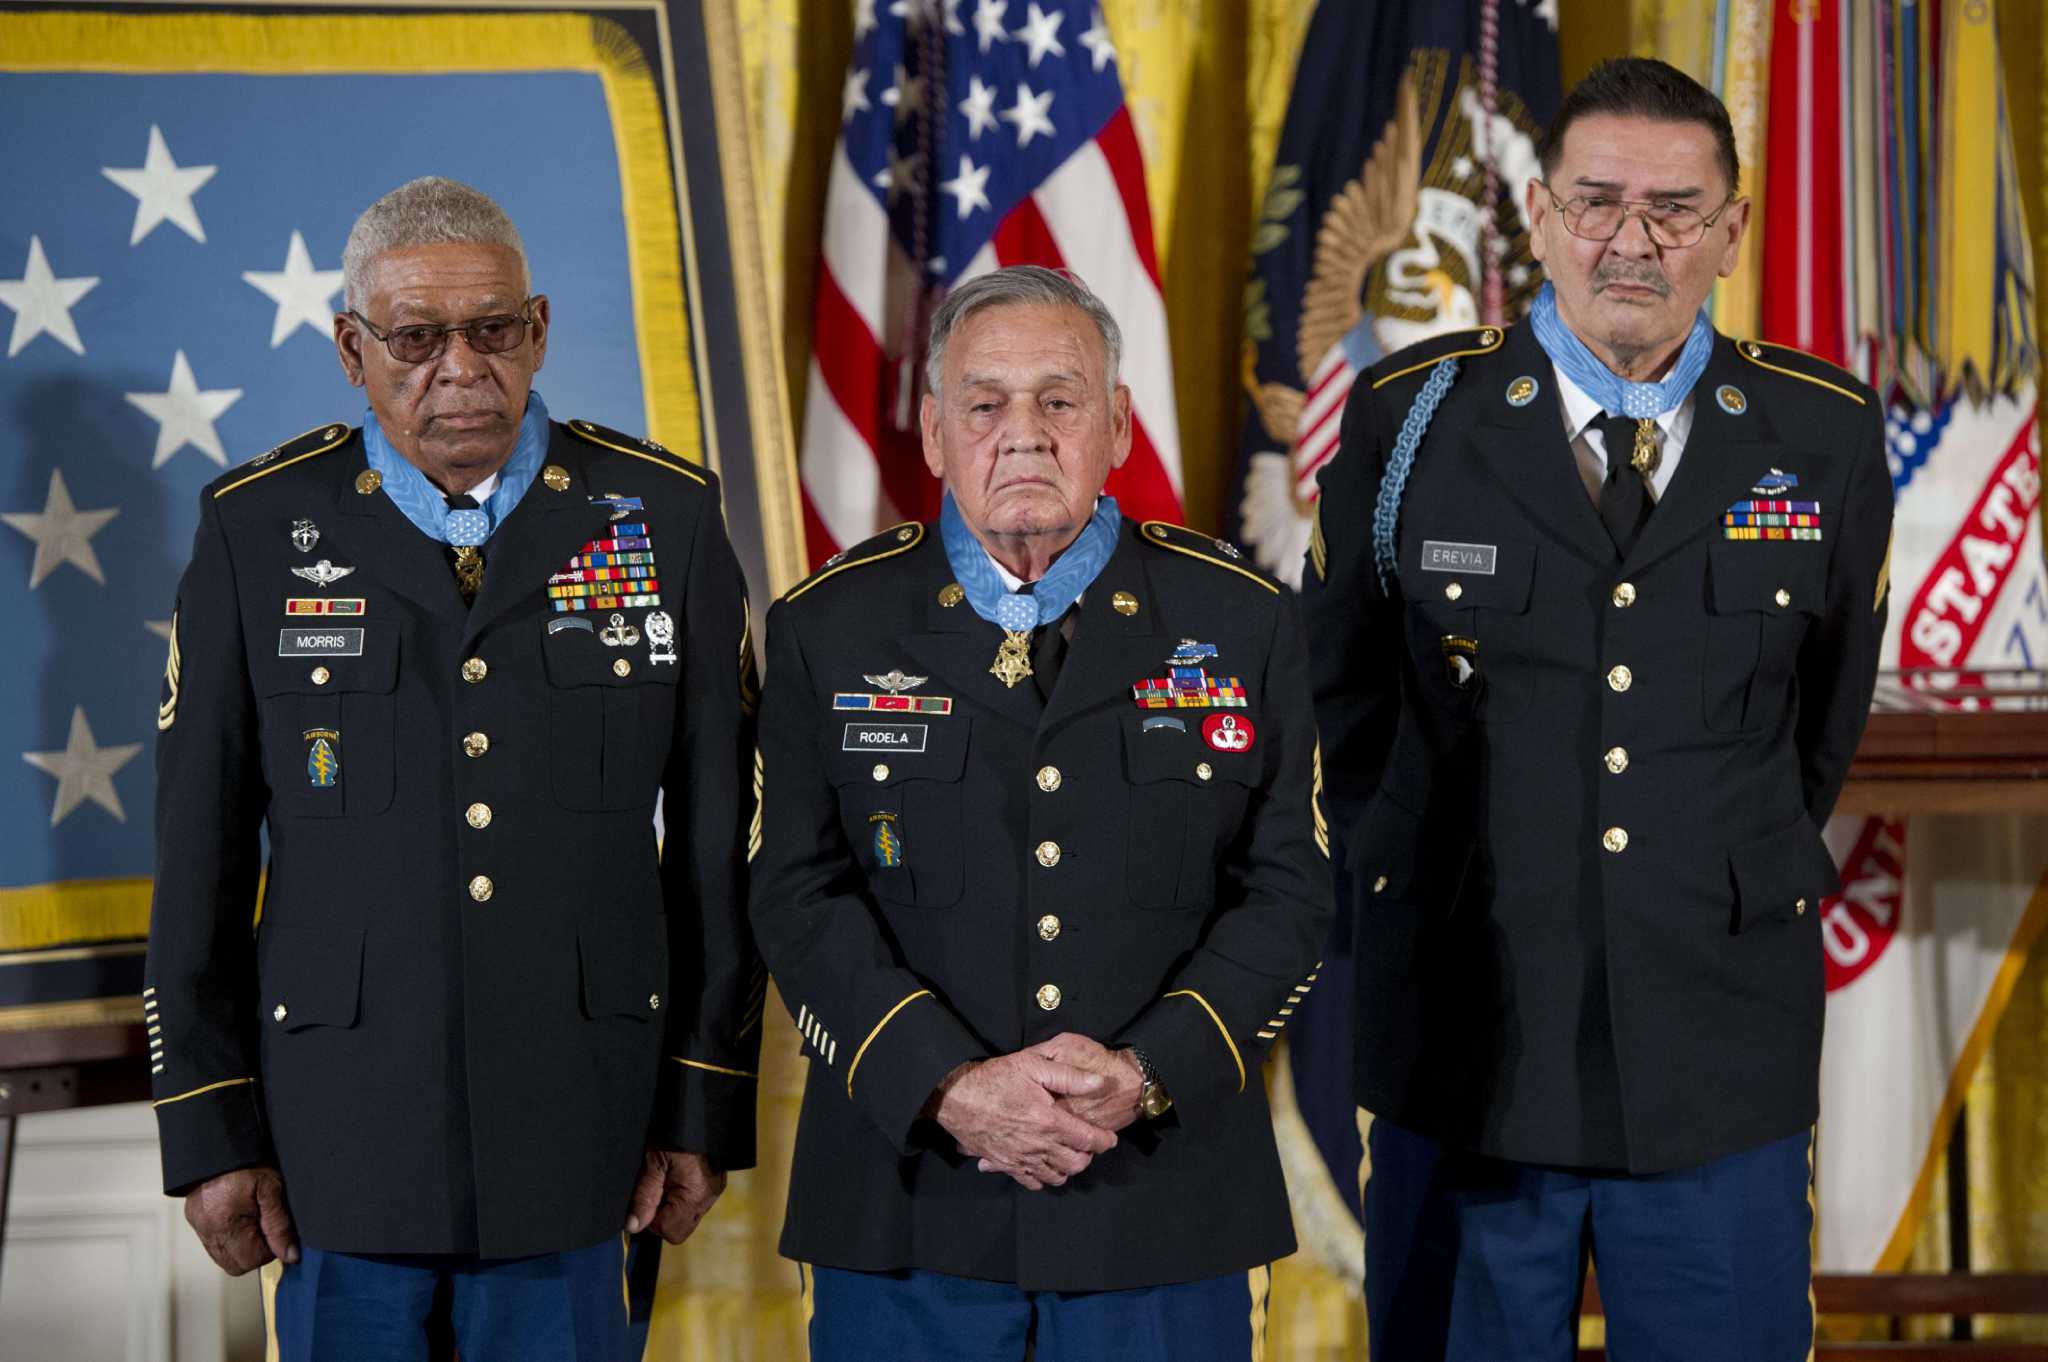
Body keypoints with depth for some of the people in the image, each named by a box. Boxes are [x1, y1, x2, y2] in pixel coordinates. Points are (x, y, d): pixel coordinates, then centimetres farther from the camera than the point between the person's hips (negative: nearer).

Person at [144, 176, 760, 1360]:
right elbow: (201, 852, 3)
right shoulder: (257, 530, 1)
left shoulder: (666, 518, 1)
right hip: (338, 1132, 0)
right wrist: (211, 1130, 0)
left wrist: (708, 1110, 2)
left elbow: (719, 838, 3)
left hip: (575, 1136, 0)